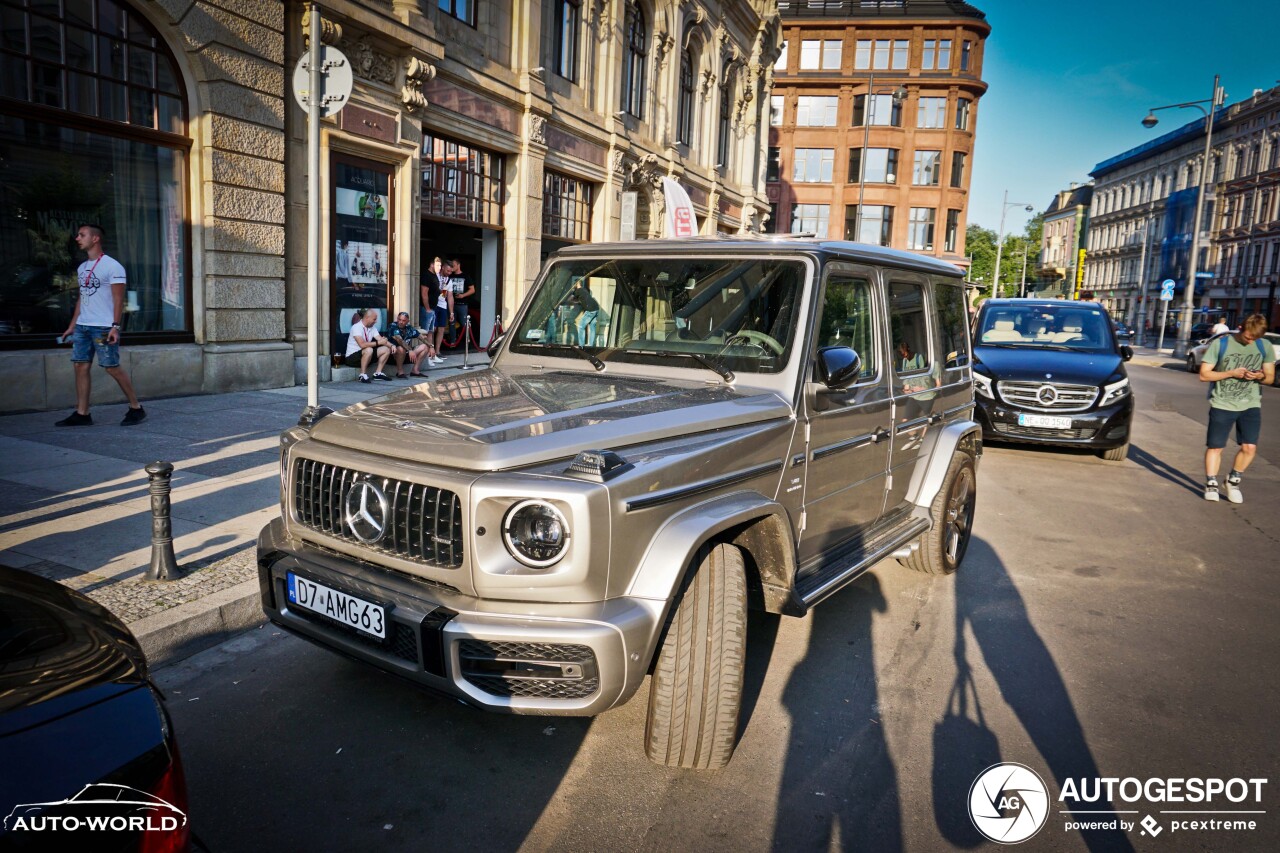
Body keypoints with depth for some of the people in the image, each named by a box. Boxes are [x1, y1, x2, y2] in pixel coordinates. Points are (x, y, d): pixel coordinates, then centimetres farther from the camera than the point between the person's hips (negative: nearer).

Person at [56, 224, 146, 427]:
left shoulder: (112, 266, -7)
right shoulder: (82, 268, 17)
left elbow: (118, 299, -12)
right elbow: (81, 298, 21)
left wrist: (115, 326, -19)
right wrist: (72, 326, 17)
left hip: (104, 328, -8)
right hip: (82, 326, 8)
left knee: (112, 368, -7)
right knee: (81, 366, 3)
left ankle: (136, 408, 4)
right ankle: (82, 414, 6)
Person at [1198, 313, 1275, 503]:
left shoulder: (1265, 346, 2)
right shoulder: (1220, 344, -6)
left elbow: (1270, 377, 8)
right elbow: (1204, 375, -6)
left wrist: (1260, 376, -15)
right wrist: (1231, 373, -17)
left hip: (1250, 405, 2)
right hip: (1222, 405, -2)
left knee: (1249, 447, -5)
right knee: (1215, 446, 2)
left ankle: (1234, 481, 17)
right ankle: (1211, 484, 15)